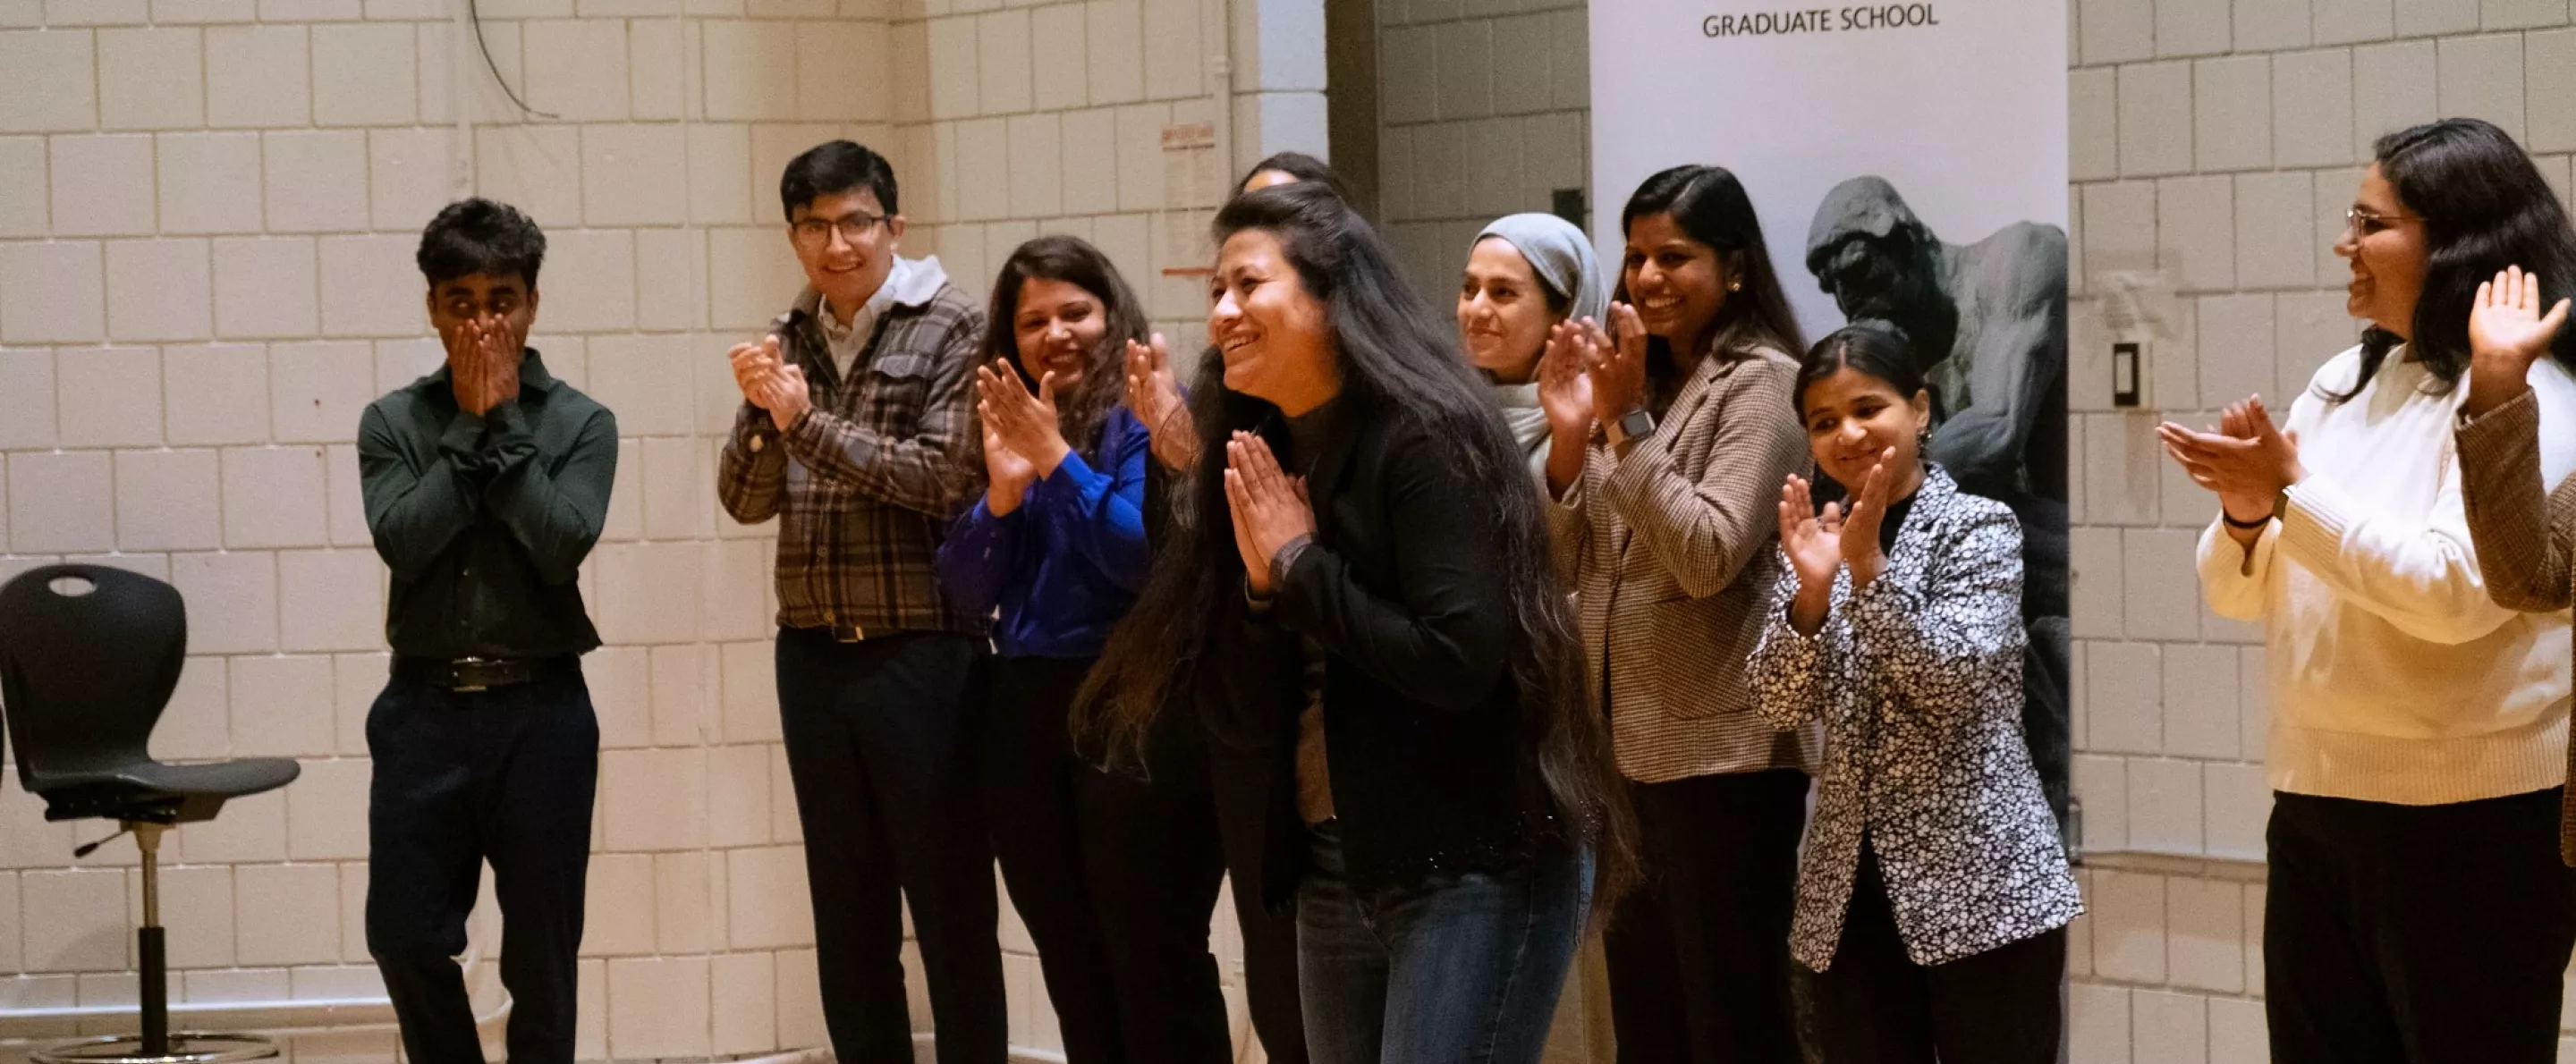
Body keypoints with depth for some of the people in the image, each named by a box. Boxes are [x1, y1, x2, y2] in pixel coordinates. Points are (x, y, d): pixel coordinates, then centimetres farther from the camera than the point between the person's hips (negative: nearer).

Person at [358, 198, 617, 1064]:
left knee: (541, 949, 4)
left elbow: (563, 546, -12)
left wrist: (503, 424, -8)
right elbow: (402, 540, -10)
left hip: (540, 708, -1)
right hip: (425, 705, 1)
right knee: (405, 935, 2)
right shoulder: (393, 423, 5)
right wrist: (469, 427, -7)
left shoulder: (580, 424, 2)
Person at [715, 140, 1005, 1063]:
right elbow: (747, 499, 7)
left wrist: (807, 421, -16)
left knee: (951, 900, 1)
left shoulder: (951, 330, -4)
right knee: (847, 907, 10)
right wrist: (761, 413, -12)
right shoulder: (789, 342, 11)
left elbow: (945, 478, -14)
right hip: (813, 654, 5)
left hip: (923, 654, -5)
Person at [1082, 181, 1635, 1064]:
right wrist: (1261, 582, -12)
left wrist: (1301, 565, -15)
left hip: (1476, 867, -8)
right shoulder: (1261, 457, 8)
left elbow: (1460, 659, -24)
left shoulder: (1422, 434, -13)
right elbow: (1237, 715, 5)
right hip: (1332, 867, 8)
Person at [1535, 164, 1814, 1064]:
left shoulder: (1761, 384, -9)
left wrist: (1626, 424, -19)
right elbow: (1573, 566, 11)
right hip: (1629, 745, 8)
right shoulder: (1639, 381, 15)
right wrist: (1570, 439, -4)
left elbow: (1709, 557, -20)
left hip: (1724, 753, -8)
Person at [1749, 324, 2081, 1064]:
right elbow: (1781, 705, 0)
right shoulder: (1818, 539, 11)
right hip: (1852, 886, 5)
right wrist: (1812, 593, -16)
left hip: (1979, 877, -4)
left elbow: (1956, 681, -16)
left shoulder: (1979, 526, -2)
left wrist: (1869, 569, -23)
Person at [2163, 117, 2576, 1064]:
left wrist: (2292, 489, -22)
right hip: (2314, 806, 7)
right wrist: (2245, 519, -9)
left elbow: (2456, 590, -24)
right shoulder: (2343, 383, 12)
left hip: (2471, 823, -7)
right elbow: (2241, 596, 12)